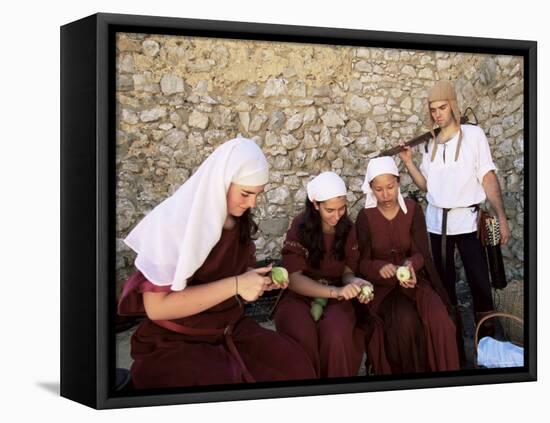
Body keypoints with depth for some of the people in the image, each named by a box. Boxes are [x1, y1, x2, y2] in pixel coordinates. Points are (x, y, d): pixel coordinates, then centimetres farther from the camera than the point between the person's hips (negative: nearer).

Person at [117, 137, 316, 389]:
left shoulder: (238, 221, 3)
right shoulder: (174, 223, -20)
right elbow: (157, 306, -25)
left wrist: (263, 279, -5)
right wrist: (235, 285, -27)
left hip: (230, 330, 7)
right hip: (175, 342, -7)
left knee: (296, 366, -15)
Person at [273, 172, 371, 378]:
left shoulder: (347, 228, 1)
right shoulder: (300, 227, -11)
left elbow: (347, 271, 5)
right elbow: (293, 278, -18)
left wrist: (355, 282, -21)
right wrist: (335, 291, -32)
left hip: (335, 297, 2)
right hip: (300, 296, -2)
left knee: (337, 334, -33)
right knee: (302, 336, -35)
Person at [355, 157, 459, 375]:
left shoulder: (413, 210, -1)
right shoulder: (365, 217, -5)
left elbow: (421, 253, -5)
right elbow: (362, 262, -6)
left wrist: (410, 264, -30)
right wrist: (381, 267, -29)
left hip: (413, 278, 1)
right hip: (381, 284, -1)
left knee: (438, 318, -27)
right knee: (404, 320, -31)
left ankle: (440, 375, -8)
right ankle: (404, 373, -10)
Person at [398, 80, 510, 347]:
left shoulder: (473, 134, -3)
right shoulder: (431, 143, 10)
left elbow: (488, 177, -6)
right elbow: (426, 185, 10)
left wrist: (501, 217, -12)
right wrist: (408, 162, -4)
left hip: (467, 219, -5)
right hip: (437, 221, 5)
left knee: (479, 283, -5)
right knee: (445, 284, 10)